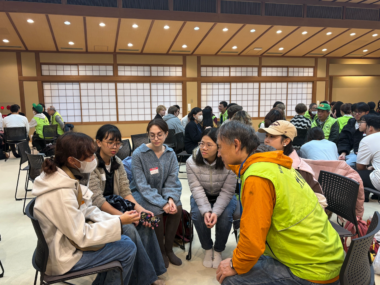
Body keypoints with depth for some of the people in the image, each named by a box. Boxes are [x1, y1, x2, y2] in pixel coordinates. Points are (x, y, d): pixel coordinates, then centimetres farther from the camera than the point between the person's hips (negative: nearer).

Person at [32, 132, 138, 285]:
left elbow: (88, 210, 3)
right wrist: (119, 222, -21)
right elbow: (82, 237, -27)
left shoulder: (65, 177, -4)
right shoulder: (61, 193, -32)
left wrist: (116, 219, -9)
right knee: (128, 248, -3)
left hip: (69, 238, 8)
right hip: (64, 255, -8)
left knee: (124, 240, 13)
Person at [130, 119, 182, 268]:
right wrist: (162, 203, -26)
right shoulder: (138, 154, -15)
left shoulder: (171, 154, -2)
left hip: (162, 191, 4)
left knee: (177, 207, -23)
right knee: (156, 212, -29)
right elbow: (142, 185, -18)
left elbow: (171, 181, -4)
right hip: (142, 193, -4)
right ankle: (161, 251, -2)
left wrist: (170, 199, -25)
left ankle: (169, 248, -1)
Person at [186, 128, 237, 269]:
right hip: (201, 196, 1)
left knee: (225, 216, -28)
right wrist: (206, 211, -34)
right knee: (197, 215, -26)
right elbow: (196, 189, -21)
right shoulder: (192, 162, -19)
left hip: (224, 197, -1)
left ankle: (218, 250, 1)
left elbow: (227, 191, -21)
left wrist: (216, 212, -34)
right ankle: (207, 249, 2)